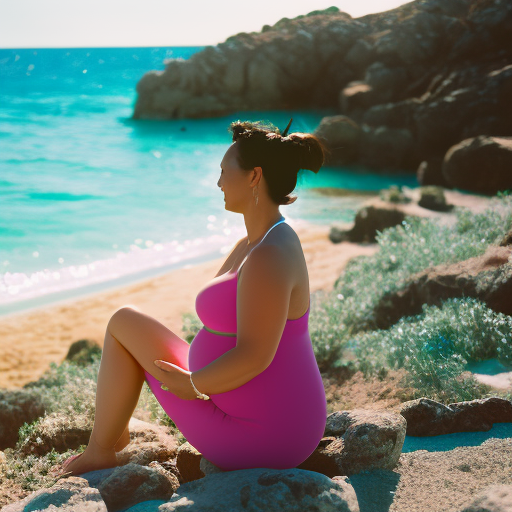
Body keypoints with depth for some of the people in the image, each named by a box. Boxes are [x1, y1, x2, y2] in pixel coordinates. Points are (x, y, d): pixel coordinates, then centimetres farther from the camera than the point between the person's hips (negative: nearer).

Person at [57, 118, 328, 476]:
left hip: (257, 438, -9)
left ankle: (101, 452, 19)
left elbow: (252, 356, -28)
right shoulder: (250, 245, 7)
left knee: (124, 322, 4)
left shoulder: (268, 257, -25)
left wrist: (190, 385, -14)